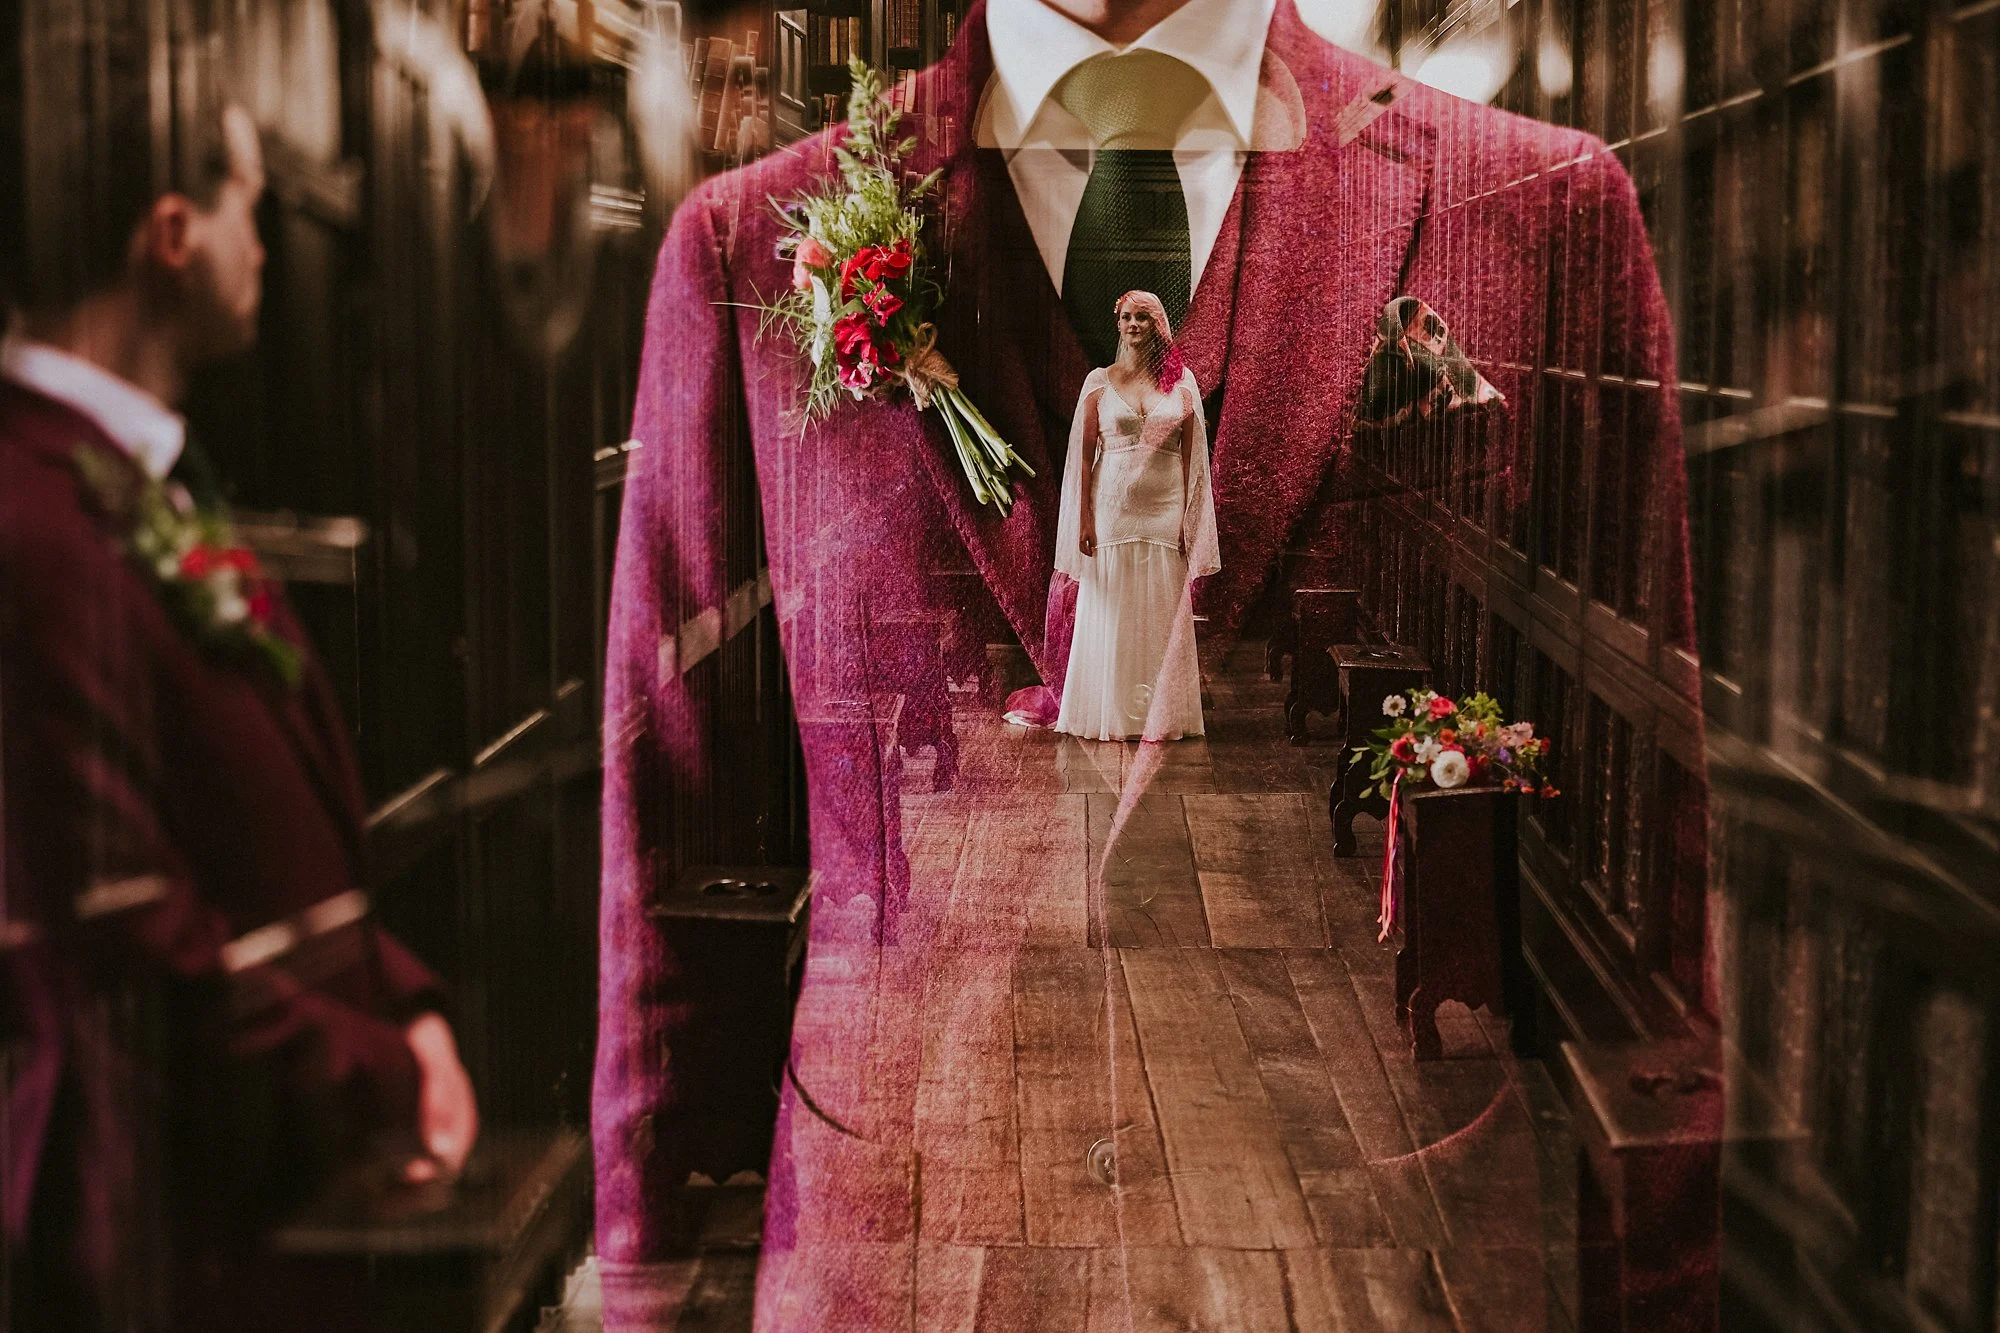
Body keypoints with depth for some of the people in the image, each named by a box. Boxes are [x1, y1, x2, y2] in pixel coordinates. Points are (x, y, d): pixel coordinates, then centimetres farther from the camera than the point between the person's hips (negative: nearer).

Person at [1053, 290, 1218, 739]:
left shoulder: (1181, 381, 5)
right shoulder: (1100, 381, 3)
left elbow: (1192, 453, 5)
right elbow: (1083, 453, 2)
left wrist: (1189, 517, -1)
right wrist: (1084, 518, -5)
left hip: (1165, 512, 1)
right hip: (1112, 511, -1)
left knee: (1162, 618, 4)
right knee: (1110, 615, 2)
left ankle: (1161, 717, 13)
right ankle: (1109, 715, 11)